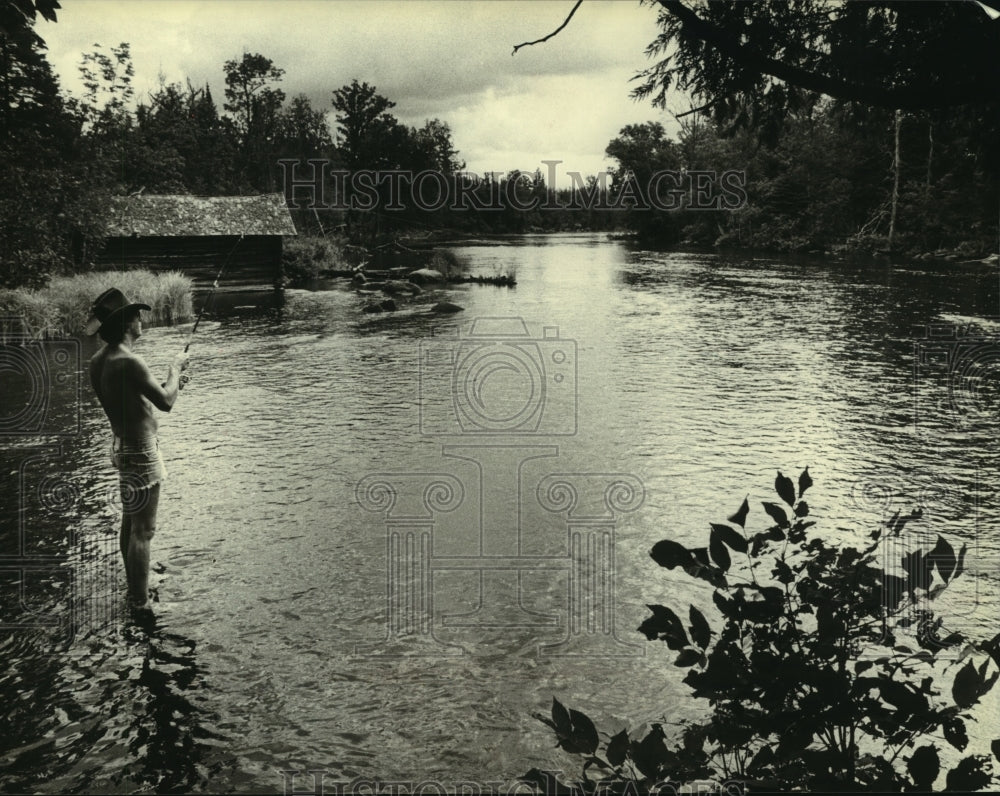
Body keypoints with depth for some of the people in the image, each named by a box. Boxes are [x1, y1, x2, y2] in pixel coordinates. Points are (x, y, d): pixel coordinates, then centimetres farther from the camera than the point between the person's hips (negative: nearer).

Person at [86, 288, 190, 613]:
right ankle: (141, 604, 6)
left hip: (122, 446, 10)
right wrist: (175, 369, -7)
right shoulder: (128, 362, -25)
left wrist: (170, 382, 13)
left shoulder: (98, 361, 4)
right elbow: (166, 402, -23)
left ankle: (135, 590, 36)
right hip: (140, 452, -10)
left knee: (130, 522, 21)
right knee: (142, 530, -2)